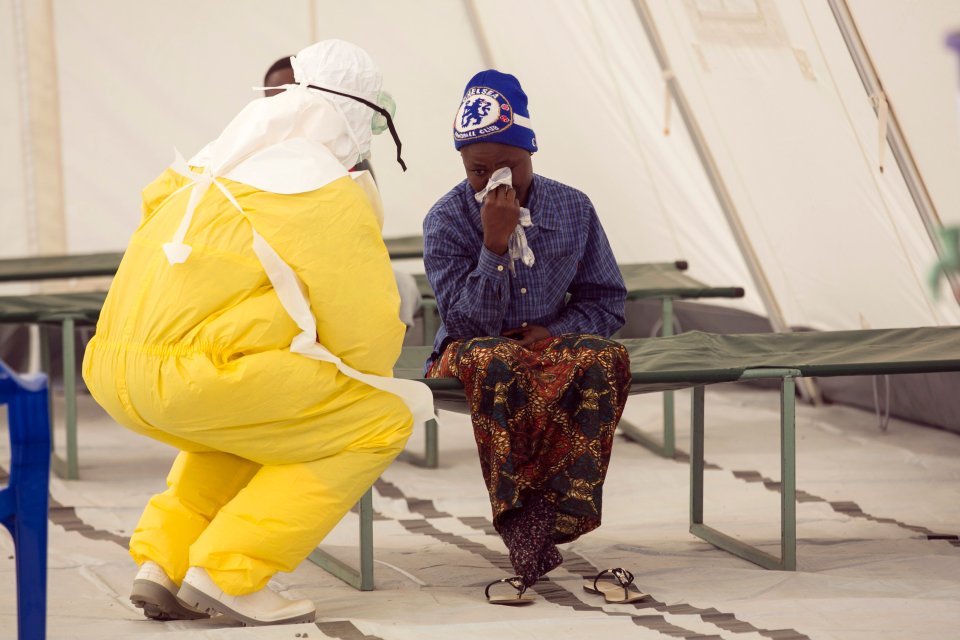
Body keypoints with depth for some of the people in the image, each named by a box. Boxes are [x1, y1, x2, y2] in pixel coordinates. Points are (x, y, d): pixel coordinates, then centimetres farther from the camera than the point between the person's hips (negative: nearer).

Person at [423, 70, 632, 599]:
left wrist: (551, 332, -9)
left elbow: (607, 300, 10)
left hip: (549, 345, 2)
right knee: (496, 359, -40)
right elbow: (469, 324, -15)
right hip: (470, 353, -2)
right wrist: (495, 246, -25)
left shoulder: (572, 209, 2)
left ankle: (552, 509, -37)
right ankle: (516, 513, -35)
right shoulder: (446, 220, -7)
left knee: (605, 358, -33)